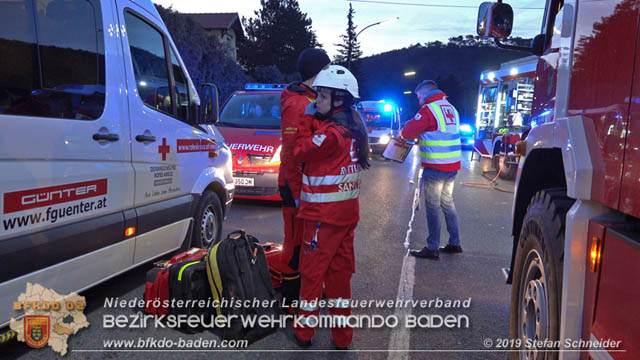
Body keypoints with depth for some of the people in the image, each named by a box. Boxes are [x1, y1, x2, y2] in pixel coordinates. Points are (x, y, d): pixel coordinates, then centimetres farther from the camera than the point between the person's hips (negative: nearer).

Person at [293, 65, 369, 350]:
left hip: (324, 215, -8)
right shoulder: (353, 126, 7)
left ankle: (305, 330, 21)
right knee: (340, 270, 15)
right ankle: (342, 335, 25)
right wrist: (315, 120, 3)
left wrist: (309, 121, 4)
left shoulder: (331, 132, -21)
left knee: (312, 270, 6)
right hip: (347, 212, 9)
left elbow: (301, 151, -10)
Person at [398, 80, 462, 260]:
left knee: (433, 207, 0)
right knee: (447, 203, 18)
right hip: (453, 166, 8)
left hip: (435, 167, -8)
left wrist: (402, 135, 8)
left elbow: (408, 130, -13)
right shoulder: (451, 108, 13)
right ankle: (455, 243, 26)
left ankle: (432, 248, 8)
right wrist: (422, 137, 18)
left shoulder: (428, 110, -13)